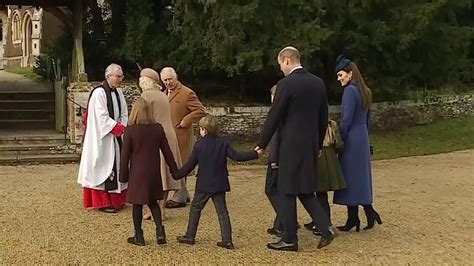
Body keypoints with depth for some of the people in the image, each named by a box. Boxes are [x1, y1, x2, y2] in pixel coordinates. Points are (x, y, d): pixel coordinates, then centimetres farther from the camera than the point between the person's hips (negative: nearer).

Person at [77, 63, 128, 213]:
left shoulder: (118, 92, 10)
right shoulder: (99, 92, -15)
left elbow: (124, 114, 10)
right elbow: (102, 118, -19)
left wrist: (123, 128, -7)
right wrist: (119, 128, -19)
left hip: (116, 136, 8)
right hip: (103, 137, -8)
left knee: (116, 166, 10)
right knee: (104, 166, -4)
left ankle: (115, 199, 19)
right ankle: (103, 202, 2)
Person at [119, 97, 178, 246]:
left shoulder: (130, 130, -11)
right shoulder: (158, 129, -2)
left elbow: (125, 155, -7)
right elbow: (166, 151, 4)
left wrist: (123, 175, 2)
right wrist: (174, 170, 14)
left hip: (137, 174, -3)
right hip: (154, 173, 3)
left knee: (137, 205, 8)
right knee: (153, 202, 18)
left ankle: (139, 237, 16)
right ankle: (160, 231, 5)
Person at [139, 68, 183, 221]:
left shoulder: (147, 95, -8)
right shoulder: (162, 95, 16)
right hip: (169, 135, 8)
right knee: (164, 173, 9)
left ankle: (158, 212, -3)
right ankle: (161, 208, 14)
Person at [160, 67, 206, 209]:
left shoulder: (187, 93, -11)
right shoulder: (165, 93, 16)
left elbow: (200, 111, -14)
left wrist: (185, 122, -16)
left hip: (180, 137, -9)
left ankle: (179, 198, 2)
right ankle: (183, 194, 26)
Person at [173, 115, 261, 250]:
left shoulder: (199, 146, -6)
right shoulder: (223, 143, -1)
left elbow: (189, 166, -4)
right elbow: (237, 156, -7)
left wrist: (176, 175, 7)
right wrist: (255, 153, 0)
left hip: (204, 185, -3)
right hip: (219, 184, 3)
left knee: (195, 208, 12)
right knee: (222, 211, 6)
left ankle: (190, 236, 17)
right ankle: (227, 240, 2)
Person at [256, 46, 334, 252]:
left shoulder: (286, 84, -13)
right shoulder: (318, 83, 8)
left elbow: (274, 117, -11)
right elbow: (323, 117, 13)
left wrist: (261, 144, -2)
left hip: (291, 145, -7)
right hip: (311, 145, 7)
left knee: (287, 191, 3)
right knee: (306, 190, 17)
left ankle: (290, 239, 10)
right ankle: (325, 228, 7)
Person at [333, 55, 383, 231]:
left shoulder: (350, 91, -14)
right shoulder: (365, 91, 14)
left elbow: (346, 119, -19)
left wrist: (338, 140, -11)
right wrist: (364, 137, 20)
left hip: (351, 140, -9)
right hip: (363, 139, 9)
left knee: (350, 178, -1)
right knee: (361, 177, 13)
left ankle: (353, 219, 5)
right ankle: (369, 212, 11)